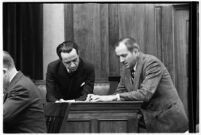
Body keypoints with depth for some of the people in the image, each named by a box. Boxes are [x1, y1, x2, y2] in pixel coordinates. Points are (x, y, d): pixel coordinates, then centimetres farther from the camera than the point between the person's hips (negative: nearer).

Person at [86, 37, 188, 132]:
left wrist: (113, 97, -29)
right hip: (149, 121, 7)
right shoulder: (126, 68, 7)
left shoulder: (152, 63, -17)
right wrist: (99, 97, -9)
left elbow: (145, 94, -27)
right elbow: (120, 92, 11)